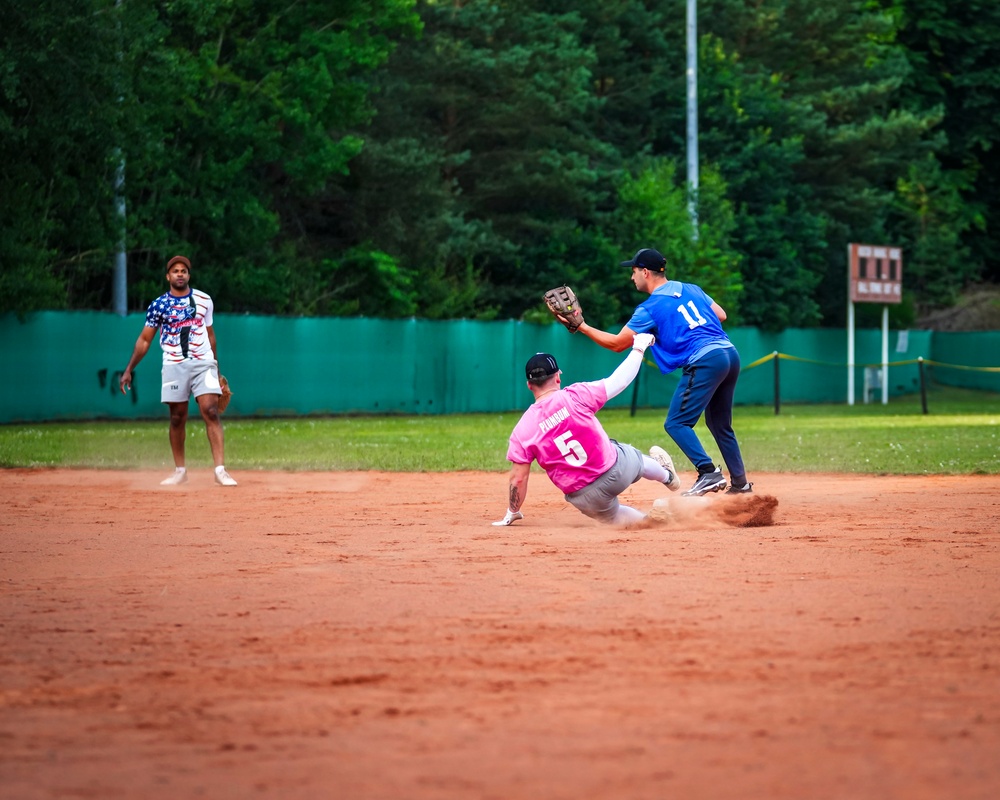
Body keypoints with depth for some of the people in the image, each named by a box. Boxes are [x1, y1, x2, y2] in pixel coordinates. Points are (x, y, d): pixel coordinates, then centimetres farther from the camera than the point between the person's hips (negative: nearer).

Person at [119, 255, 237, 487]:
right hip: (175, 367, 0)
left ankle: (220, 470, -16)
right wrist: (129, 370, 0)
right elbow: (144, 339, 6)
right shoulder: (159, 305, 2)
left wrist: (216, 368, 18)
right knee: (177, 417, 3)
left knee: (211, 411, -12)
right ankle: (180, 471, 14)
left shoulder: (204, 300, 8)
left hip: (203, 363, 0)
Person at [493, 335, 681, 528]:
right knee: (636, 460, 37)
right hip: (617, 469, 0)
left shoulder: (522, 430, -11)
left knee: (614, 517, 33)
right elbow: (619, 381, -4)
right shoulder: (574, 397, -14)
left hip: (586, 496, 0)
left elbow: (518, 479, -9)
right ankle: (665, 474, 63)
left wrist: (512, 514, 7)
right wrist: (639, 347, 12)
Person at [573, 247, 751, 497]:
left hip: (704, 362, -8)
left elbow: (616, 343, 1)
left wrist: (582, 327, 7)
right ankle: (740, 482, 19)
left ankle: (709, 473, -20)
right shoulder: (691, 289, 19)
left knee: (676, 423, -5)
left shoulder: (650, 308, -1)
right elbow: (721, 315, 20)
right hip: (731, 354, 8)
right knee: (719, 423, 20)